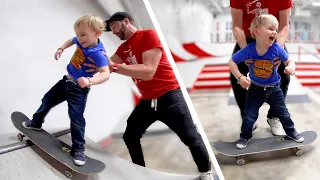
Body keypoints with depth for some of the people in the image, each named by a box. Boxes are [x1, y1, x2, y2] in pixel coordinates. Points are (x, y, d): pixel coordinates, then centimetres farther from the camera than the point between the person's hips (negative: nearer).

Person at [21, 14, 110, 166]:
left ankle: (78, 149, 3)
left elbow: (106, 74, -43)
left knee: (76, 118, -9)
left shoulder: (98, 53, -30)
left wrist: (90, 81, -58)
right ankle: (36, 122, 47)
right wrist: (61, 48, 5)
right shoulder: (81, 40, -8)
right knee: (48, 99, 23)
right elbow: (71, 40, 18)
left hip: (79, 88, -8)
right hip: (66, 81, 8)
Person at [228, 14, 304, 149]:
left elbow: (289, 61, -7)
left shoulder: (277, 49, -20)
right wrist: (240, 77, -25)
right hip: (255, 88, -1)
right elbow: (232, 62, -14)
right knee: (249, 116, 6)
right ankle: (245, 136, 29)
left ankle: (291, 132, 41)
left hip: (274, 89, 1)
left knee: (283, 113, 16)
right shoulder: (249, 50, -24)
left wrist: (291, 67, -30)